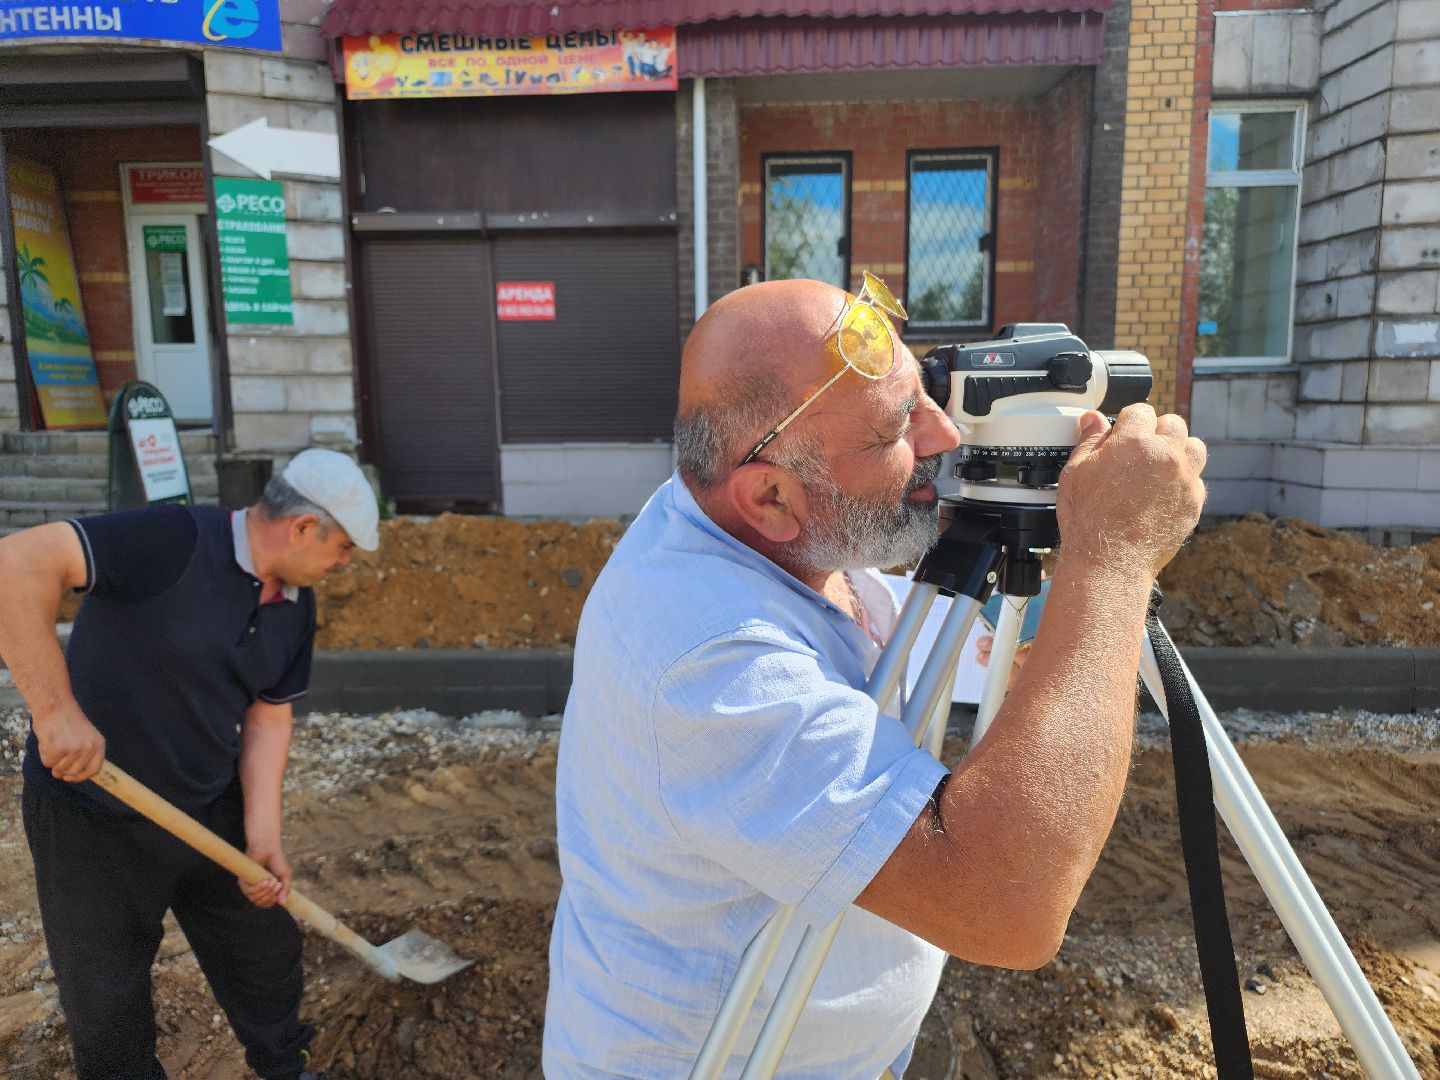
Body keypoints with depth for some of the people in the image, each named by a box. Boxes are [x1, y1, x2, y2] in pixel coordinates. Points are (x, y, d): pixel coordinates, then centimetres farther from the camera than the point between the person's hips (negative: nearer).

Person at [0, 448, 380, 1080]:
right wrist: (56, 710, -36)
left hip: (212, 809, 7)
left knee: (265, 952, 18)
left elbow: (268, 718, 2)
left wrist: (262, 835, -6)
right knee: (105, 997, 13)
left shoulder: (296, 606, -2)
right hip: (93, 814, -6)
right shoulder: (175, 541, -26)